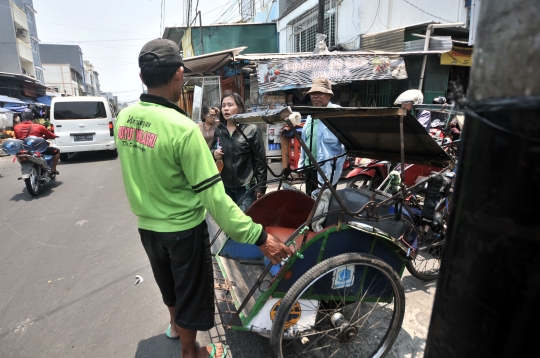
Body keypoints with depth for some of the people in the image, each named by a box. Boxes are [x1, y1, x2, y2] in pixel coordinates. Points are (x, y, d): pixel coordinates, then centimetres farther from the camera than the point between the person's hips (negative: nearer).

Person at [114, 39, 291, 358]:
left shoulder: (124, 118, -5)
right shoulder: (182, 128, -27)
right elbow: (213, 196, -29)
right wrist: (259, 236, -26)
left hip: (146, 225, 7)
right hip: (183, 229, -6)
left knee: (168, 281, 31)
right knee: (190, 291, 18)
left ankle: (176, 324, 58)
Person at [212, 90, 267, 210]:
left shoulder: (251, 129, -6)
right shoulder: (218, 130, 6)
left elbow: (260, 160, -7)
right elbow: (212, 151, 19)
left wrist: (261, 187, -9)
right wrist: (214, 154, -5)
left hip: (245, 186, -4)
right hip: (224, 185, 4)